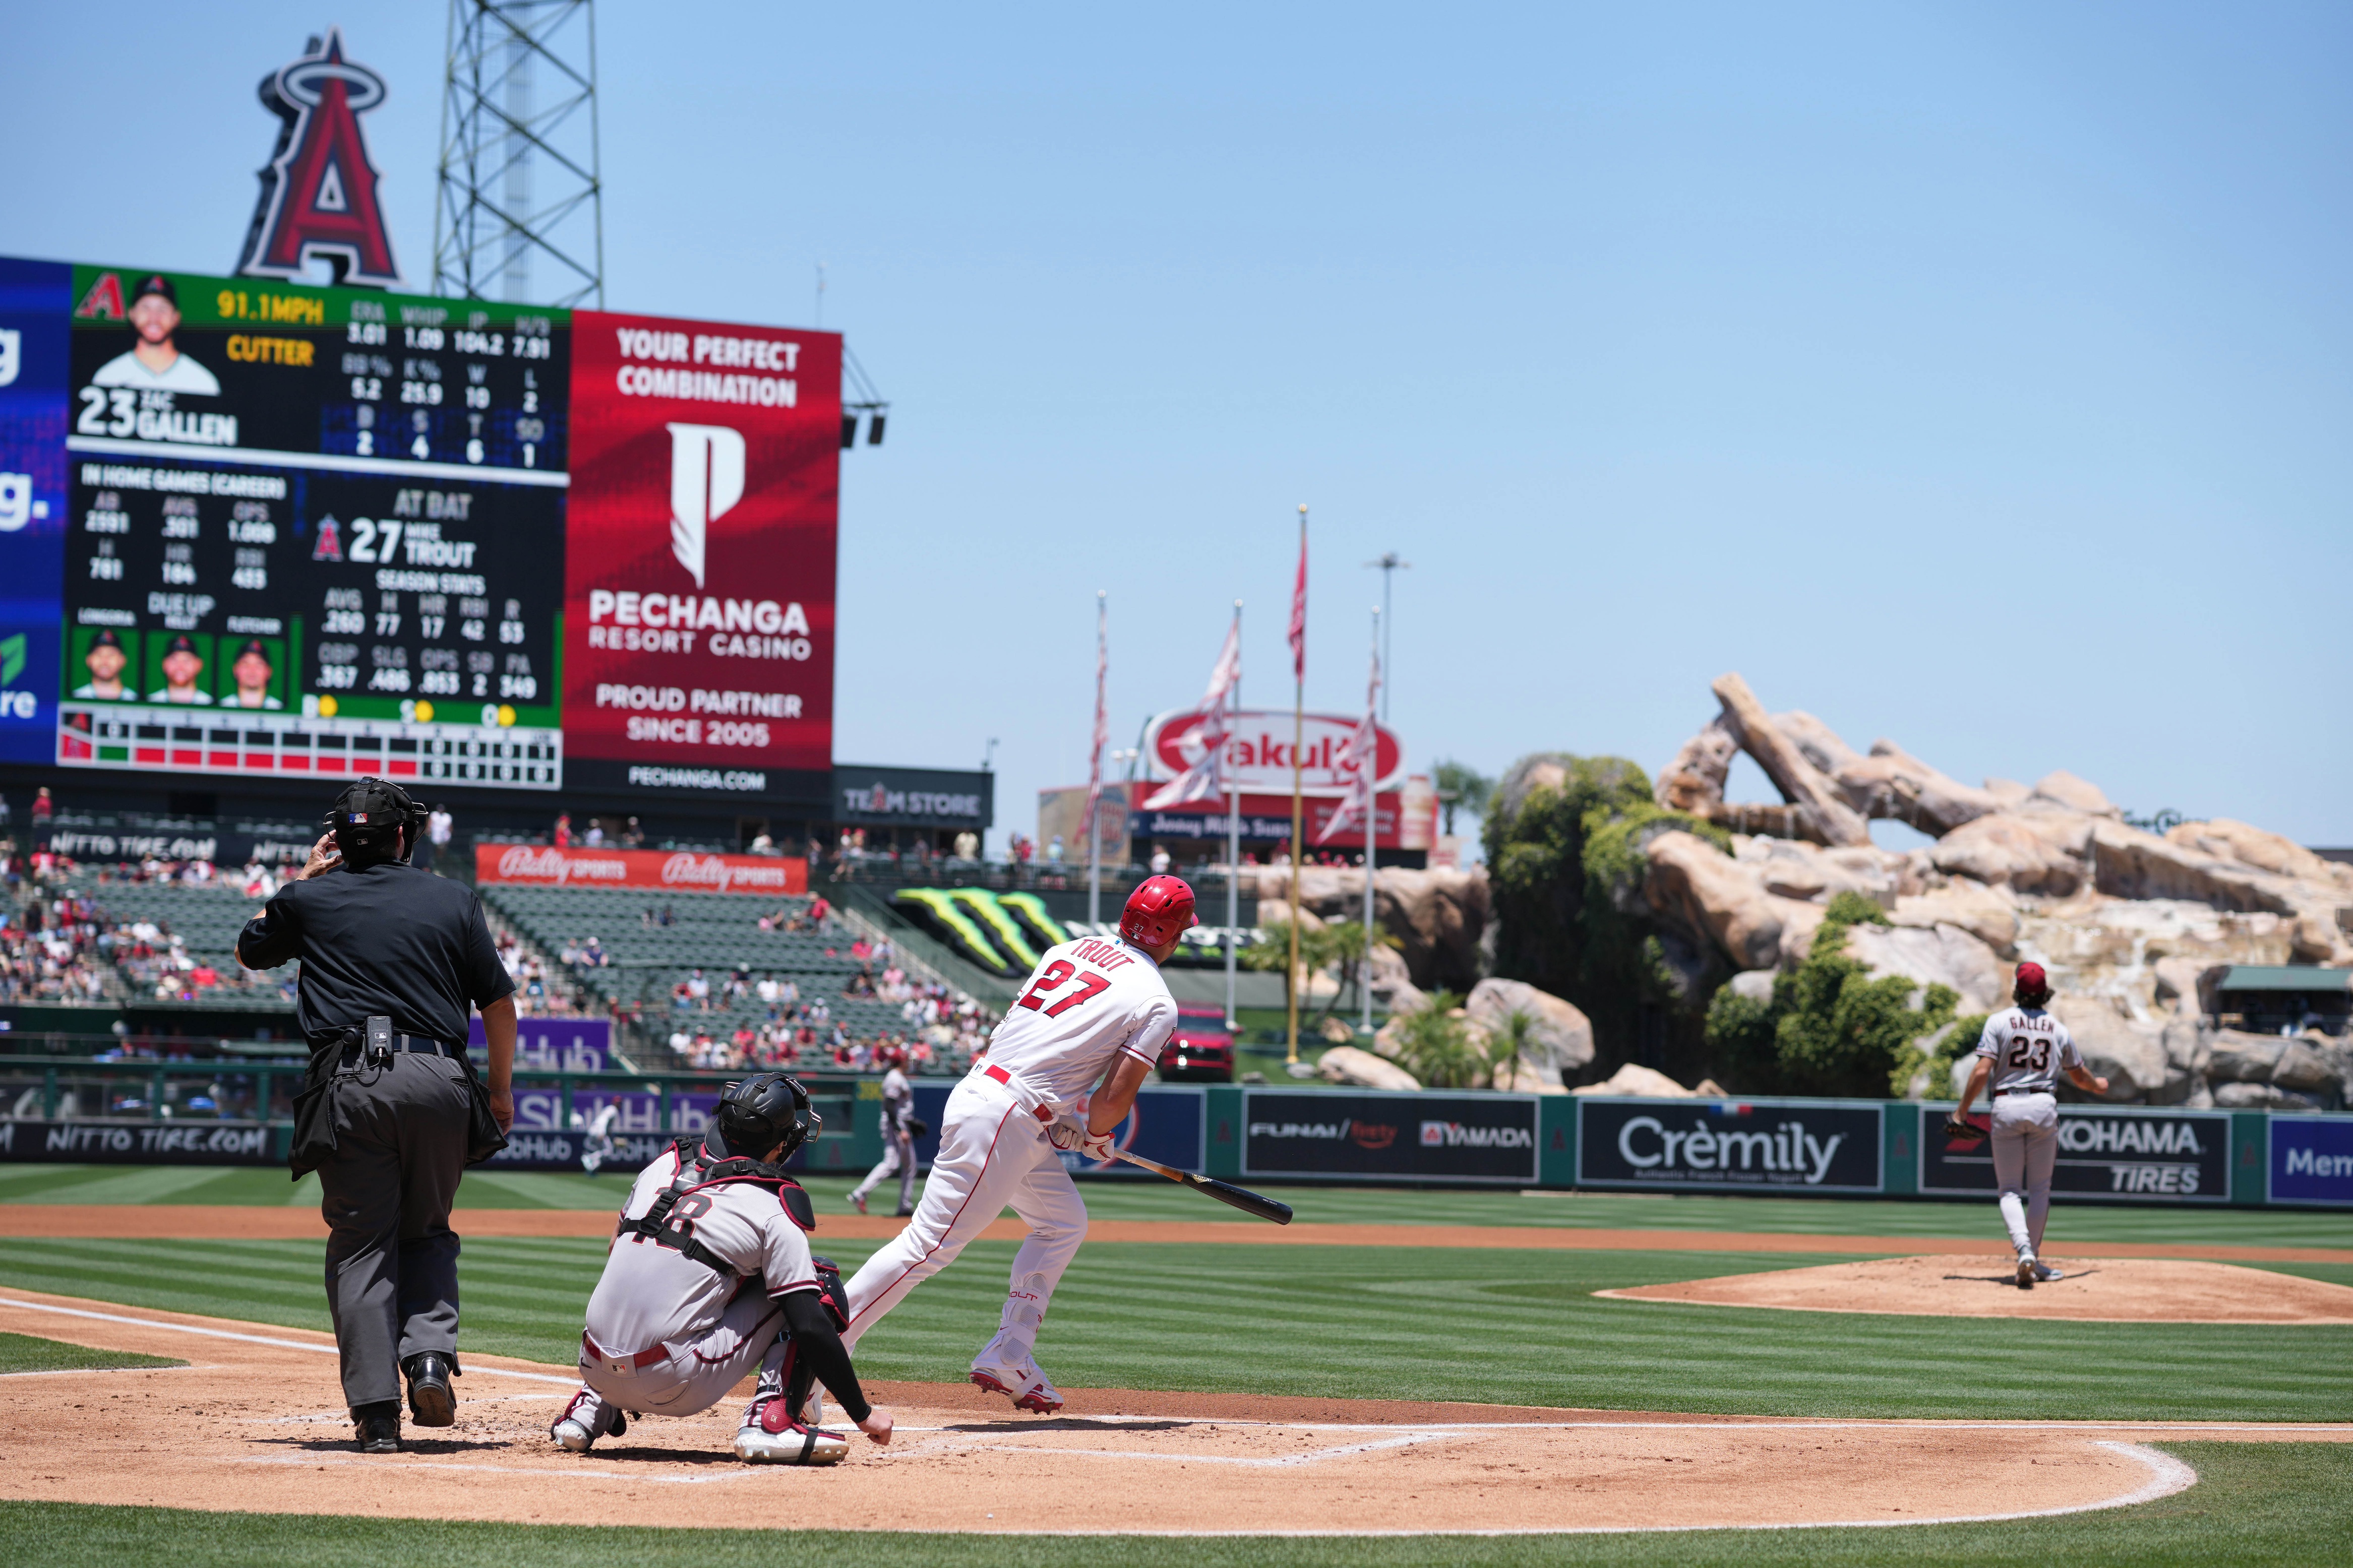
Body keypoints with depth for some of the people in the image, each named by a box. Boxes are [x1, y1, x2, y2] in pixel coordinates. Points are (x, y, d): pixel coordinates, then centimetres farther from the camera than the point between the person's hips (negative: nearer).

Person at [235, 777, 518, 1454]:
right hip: (440, 1081, 1)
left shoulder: (310, 899, 10)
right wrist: (501, 1090, 23)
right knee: (427, 1233, 19)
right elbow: (499, 1002, 12)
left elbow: (250, 950, 30)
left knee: (361, 1246, 3)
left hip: (351, 1086, -1)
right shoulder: (454, 900, 12)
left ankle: (376, 1410, -4)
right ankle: (430, 1357, -5)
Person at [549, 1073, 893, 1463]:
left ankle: (591, 1408, 24)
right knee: (822, 1283, 3)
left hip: (597, 1370, 6)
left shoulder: (663, 1166, 12)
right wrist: (862, 1413, -2)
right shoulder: (775, 1212, -6)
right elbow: (811, 1327, -10)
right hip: (674, 1387, -6)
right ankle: (771, 1422, -8)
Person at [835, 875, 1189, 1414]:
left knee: (1064, 1223, 20)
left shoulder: (1071, 949, 15)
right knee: (929, 1245, -7)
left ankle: (1009, 1355, 15)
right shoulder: (1156, 1002, -6)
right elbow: (1118, 1093, -11)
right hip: (1005, 1122, -9)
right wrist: (1097, 1139, 10)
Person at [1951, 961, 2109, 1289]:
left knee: (2010, 1190, 3)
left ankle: (2024, 1250, -20)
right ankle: (2033, 1259, 14)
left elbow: (1982, 1071, -10)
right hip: (2043, 1106, 1)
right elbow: (2080, 1076, 18)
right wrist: (2098, 1086, 41)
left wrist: (1962, 1111, -3)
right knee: (2039, 1188, 14)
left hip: (2006, 1106, -1)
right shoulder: (2059, 1030, 6)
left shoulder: (1999, 1022, -3)